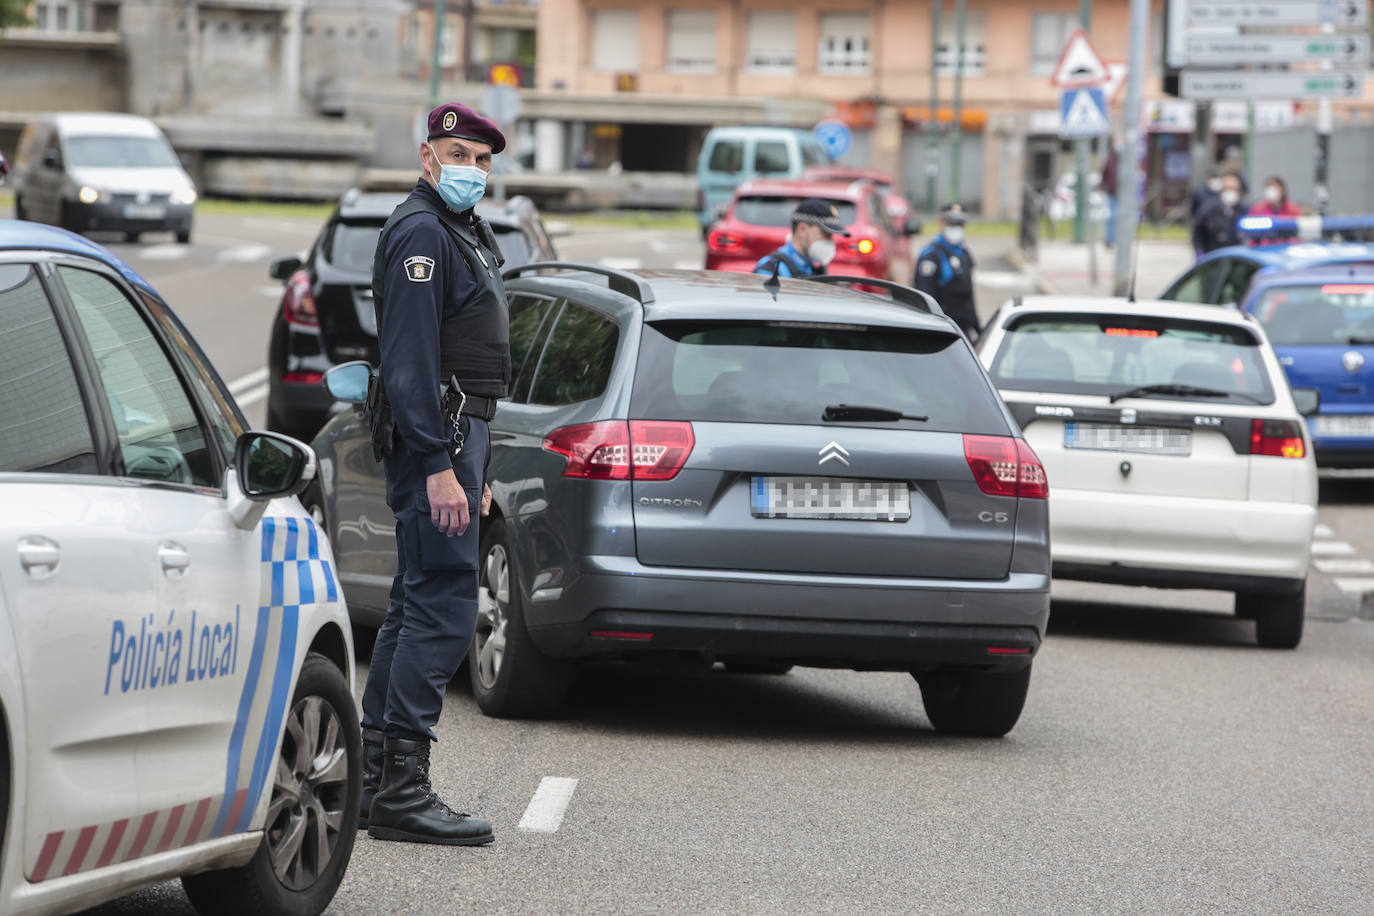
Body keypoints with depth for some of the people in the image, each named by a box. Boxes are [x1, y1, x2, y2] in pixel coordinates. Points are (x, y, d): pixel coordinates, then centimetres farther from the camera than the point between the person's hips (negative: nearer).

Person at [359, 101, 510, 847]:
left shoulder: (460, 233, 21)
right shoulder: (421, 232, -13)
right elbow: (409, 358, -20)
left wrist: (472, 467, 24)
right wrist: (439, 466, -26)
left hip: (455, 435, 11)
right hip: (435, 437, -11)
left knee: (417, 607, 12)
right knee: (444, 606, -13)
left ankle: (376, 779, 17)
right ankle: (401, 790, -15)